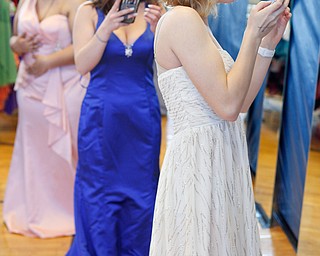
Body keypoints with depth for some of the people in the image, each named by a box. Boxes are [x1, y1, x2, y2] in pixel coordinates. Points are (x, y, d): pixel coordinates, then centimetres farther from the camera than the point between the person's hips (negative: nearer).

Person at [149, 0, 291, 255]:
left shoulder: (197, 23, 13)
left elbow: (241, 102, 11)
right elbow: (228, 106, -21)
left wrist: (268, 42, 9)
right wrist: (253, 33, -14)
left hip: (220, 161, 9)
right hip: (199, 160, -9)